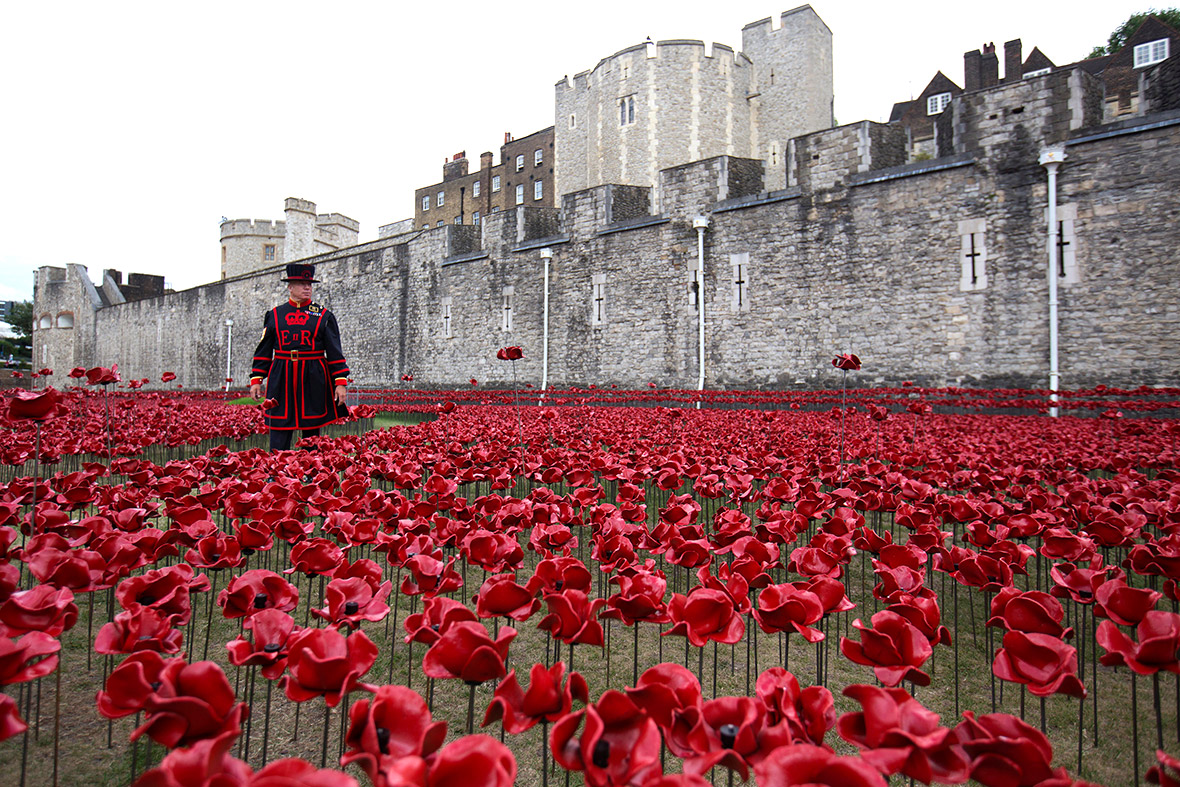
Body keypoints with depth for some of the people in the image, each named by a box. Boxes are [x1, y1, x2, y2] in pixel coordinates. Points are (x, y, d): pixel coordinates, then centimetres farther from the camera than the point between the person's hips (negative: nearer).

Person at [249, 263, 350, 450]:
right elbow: (263, 351, 12)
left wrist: (341, 382, -6)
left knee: (312, 431, 6)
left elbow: (335, 352, 2)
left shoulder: (324, 316, 5)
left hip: (313, 379, -1)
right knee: (279, 430, -2)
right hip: (281, 379, 1)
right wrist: (256, 380, 6)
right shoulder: (274, 315, 9)